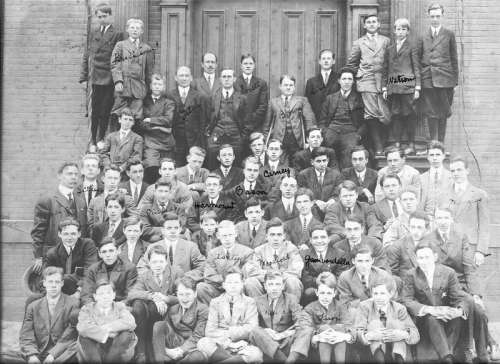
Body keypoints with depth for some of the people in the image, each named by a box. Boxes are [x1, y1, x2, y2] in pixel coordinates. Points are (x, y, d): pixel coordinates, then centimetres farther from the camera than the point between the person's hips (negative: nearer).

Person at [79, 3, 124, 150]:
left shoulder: (117, 35, 2)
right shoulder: (92, 34, 14)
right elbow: (86, 57, 15)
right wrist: (83, 77, 8)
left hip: (109, 80, -3)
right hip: (93, 79, 3)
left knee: (105, 113, -1)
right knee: (94, 112, 1)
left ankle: (101, 141, 9)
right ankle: (93, 142, 7)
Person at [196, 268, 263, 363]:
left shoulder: (249, 302, 10)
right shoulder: (215, 302, 11)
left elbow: (252, 328, -5)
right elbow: (209, 331, -2)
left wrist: (228, 332, -11)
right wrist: (227, 342, -18)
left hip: (242, 347, -1)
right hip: (220, 347, 1)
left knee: (257, 353, -34)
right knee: (203, 342, -31)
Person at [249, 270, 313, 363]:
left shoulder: (291, 299, 9)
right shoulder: (258, 301, 12)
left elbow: (303, 321, -4)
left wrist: (284, 334, -18)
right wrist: (265, 331, -15)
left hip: (286, 342, 0)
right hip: (266, 346, 0)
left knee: (308, 329, -25)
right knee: (255, 331, -30)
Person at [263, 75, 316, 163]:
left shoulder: (302, 100, 17)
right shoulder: (273, 102, 19)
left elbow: (310, 120, 7)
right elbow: (267, 124, 15)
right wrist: (265, 142, 5)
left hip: (297, 139, 0)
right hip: (278, 140, 0)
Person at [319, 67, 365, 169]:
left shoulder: (359, 98, 16)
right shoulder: (330, 98, 23)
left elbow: (364, 122, 10)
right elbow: (321, 121, 18)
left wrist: (358, 135, -7)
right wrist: (324, 134, -1)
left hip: (351, 132, -2)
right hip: (332, 130, 2)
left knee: (350, 149, -32)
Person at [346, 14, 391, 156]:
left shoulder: (386, 41, 15)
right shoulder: (359, 43, 13)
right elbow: (351, 63, 18)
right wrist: (357, 75, 10)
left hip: (382, 81, 1)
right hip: (366, 80, -1)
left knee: (385, 116, -7)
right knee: (371, 115, -8)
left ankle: (383, 144, 10)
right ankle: (377, 148, -4)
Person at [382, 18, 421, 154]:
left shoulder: (412, 46, 4)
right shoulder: (389, 48, 14)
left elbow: (416, 67, 1)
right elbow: (385, 68, 15)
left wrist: (417, 87, -5)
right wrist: (384, 87, 8)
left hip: (408, 85, -3)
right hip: (393, 86, 3)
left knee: (409, 114, -1)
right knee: (395, 115, 4)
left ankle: (411, 144, 5)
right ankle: (397, 143, 10)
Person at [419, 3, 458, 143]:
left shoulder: (449, 34, 8)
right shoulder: (423, 36, 11)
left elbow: (454, 58, 8)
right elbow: (417, 58, 10)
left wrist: (455, 78, 4)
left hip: (444, 77, -1)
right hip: (427, 78, 1)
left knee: (443, 112, 1)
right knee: (431, 112, 0)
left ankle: (441, 144, 8)